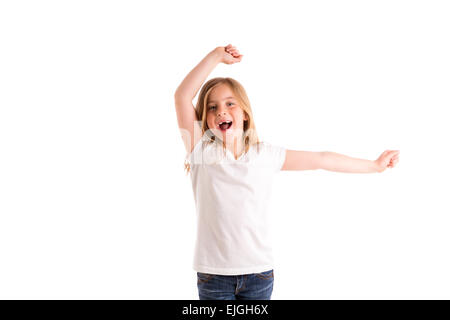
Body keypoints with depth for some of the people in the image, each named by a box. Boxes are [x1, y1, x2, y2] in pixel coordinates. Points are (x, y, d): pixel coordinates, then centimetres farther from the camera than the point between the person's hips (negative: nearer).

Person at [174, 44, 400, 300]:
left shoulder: (265, 154, 3)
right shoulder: (202, 150, -2)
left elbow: (320, 160, 9)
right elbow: (183, 96, -13)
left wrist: (374, 165, 15)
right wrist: (216, 56, -13)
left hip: (259, 270, 1)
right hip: (214, 271, -1)